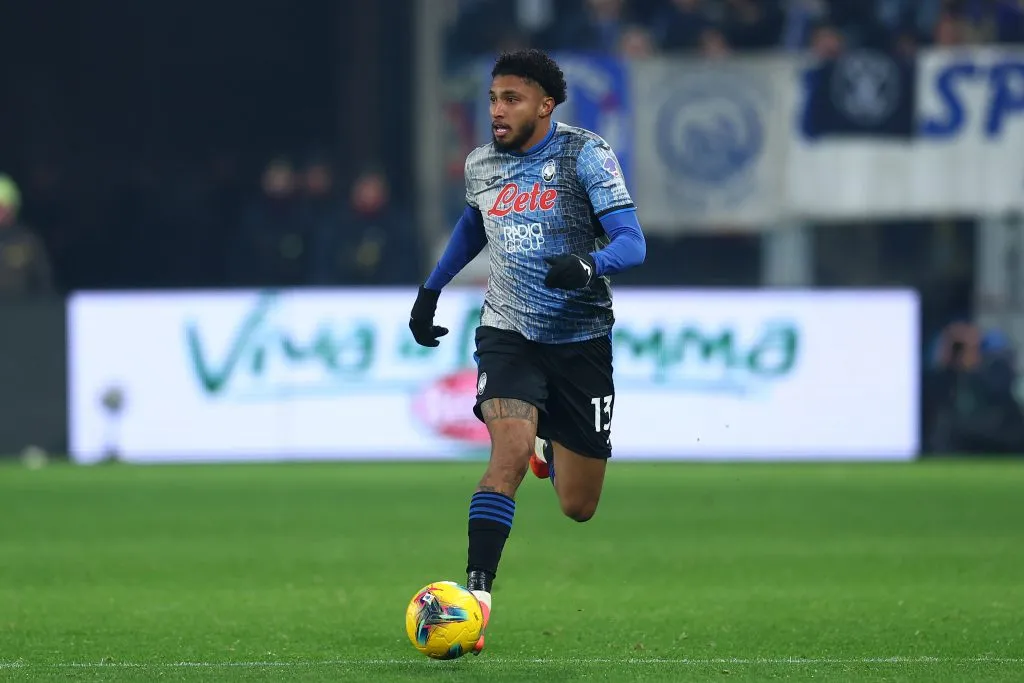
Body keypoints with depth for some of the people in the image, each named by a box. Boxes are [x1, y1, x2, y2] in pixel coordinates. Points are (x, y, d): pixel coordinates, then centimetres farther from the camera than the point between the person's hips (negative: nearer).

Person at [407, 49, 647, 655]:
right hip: (508, 333, 1)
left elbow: (632, 242, -17)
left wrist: (588, 265, -37)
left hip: (581, 340, -1)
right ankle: (477, 593, -27)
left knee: (578, 508, 8)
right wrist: (431, 291, 24)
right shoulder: (481, 165, 4)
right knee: (510, 453, -27)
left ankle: (551, 443, 44)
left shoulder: (586, 154, -10)